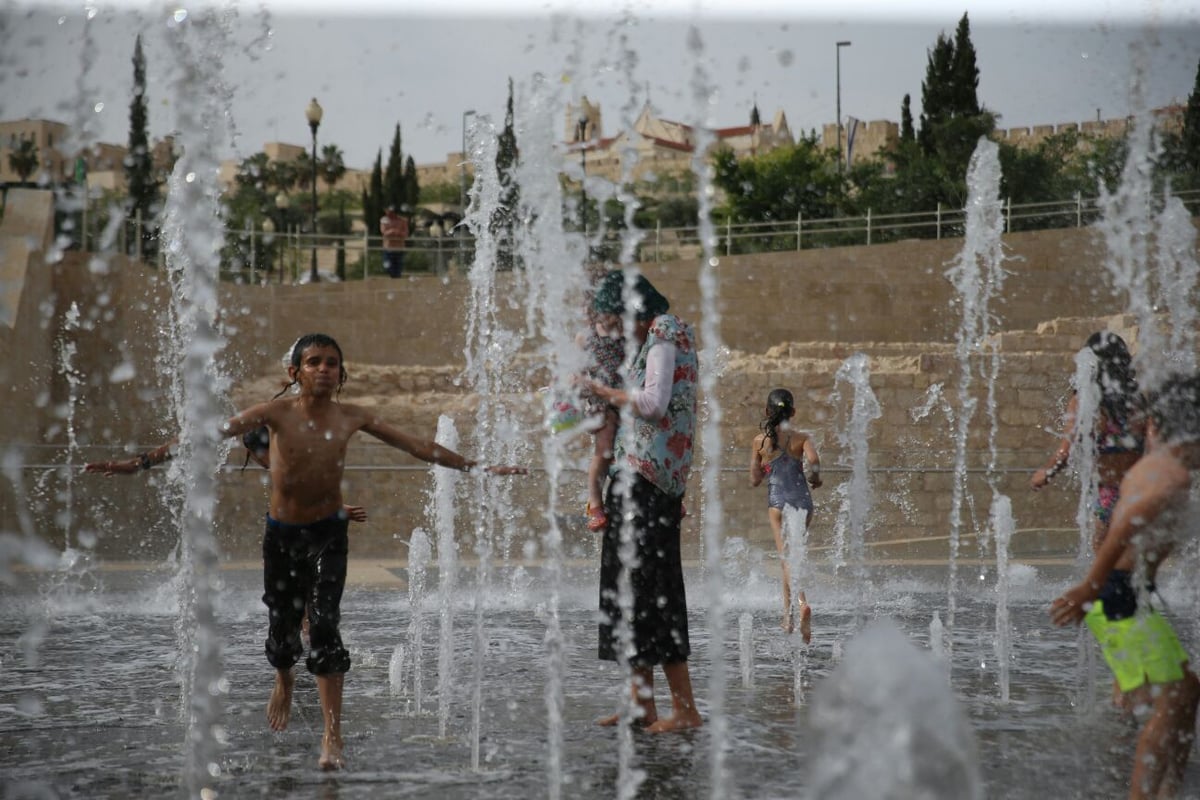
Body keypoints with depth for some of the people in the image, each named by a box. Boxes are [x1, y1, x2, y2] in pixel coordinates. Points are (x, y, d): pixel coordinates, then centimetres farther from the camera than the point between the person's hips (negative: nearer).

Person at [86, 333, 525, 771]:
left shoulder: (352, 417, -6)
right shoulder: (276, 413, -11)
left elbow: (417, 445, -2)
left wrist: (478, 468, -3)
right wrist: (139, 462, -16)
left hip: (328, 533, 0)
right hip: (281, 534, 0)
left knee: (324, 623, -15)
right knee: (282, 626, 10)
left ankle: (332, 734, -9)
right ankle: (283, 682, 47)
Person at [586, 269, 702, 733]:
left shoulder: (664, 332, -8)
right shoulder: (651, 339, 21)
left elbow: (654, 403, -19)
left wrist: (606, 392, -10)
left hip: (648, 476, -10)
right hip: (637, 474, 10)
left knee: (650, 586, -10)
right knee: (629, 582, 10)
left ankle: (685, 708, -8)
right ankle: (642, 704, 14)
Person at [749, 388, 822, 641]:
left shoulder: (760, 441, 3)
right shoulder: (802, 437, 2)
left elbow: (754, 480, 6)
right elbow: (814, 460, -17)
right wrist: (815, 478, 1)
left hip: (778, 502, -2)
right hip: (803, 501, 2)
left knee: (786, 556, -11)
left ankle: (801, 604, -36)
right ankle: (788, 614, 18)